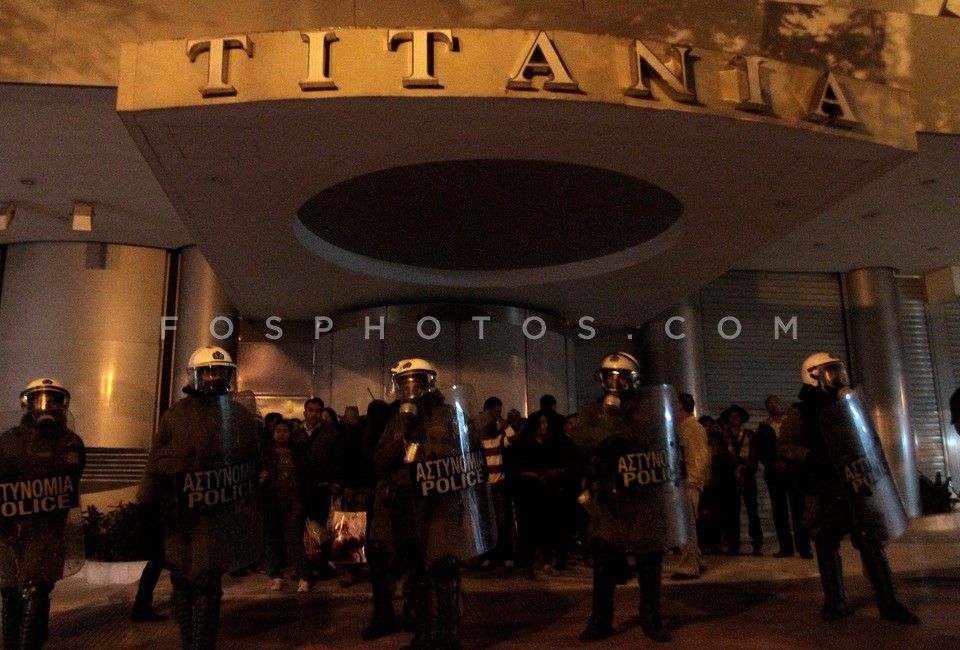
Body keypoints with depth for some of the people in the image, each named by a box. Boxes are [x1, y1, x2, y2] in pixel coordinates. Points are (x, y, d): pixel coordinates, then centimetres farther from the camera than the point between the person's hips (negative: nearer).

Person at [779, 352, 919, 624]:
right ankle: (834, 602, 15)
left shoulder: (849, 404, 12)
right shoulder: (800, 413, -3)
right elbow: (785, 445, -9)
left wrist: (878, 463, 8)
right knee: (827, 545, 4)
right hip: (824, 491, -3)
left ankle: (889, 603, 6)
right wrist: (809, 456, -24)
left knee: (871, 541, 0)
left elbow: (868, 438, 21)